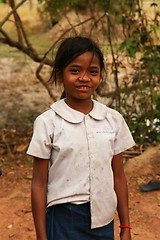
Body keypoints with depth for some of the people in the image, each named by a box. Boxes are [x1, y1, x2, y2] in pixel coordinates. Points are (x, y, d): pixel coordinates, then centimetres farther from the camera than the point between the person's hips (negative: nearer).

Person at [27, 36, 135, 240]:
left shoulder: (113, 119, -1)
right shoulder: (48, 123, -9)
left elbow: (118, 177, 6)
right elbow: (39, 184, -5)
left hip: (104, 221, 3)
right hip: (64, 221, -2)